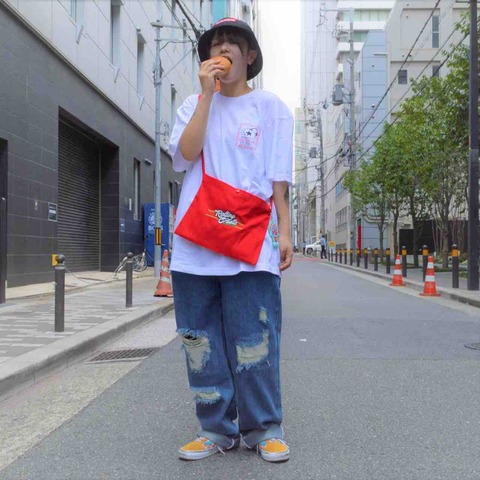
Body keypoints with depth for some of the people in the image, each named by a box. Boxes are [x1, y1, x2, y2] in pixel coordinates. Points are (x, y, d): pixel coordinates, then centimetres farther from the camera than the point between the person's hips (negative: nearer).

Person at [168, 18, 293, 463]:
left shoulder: (270, 107, 11)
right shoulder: (194, 104, 16)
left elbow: (278, 179, 6)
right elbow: (187, 153, -5)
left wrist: (284, 232, -1)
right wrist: (207, 93, -5)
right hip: (195, 242, 3)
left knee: (254, 340, -2)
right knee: (201, 340, 5)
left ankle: (264, 429, 14)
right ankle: (216, 429, 18)